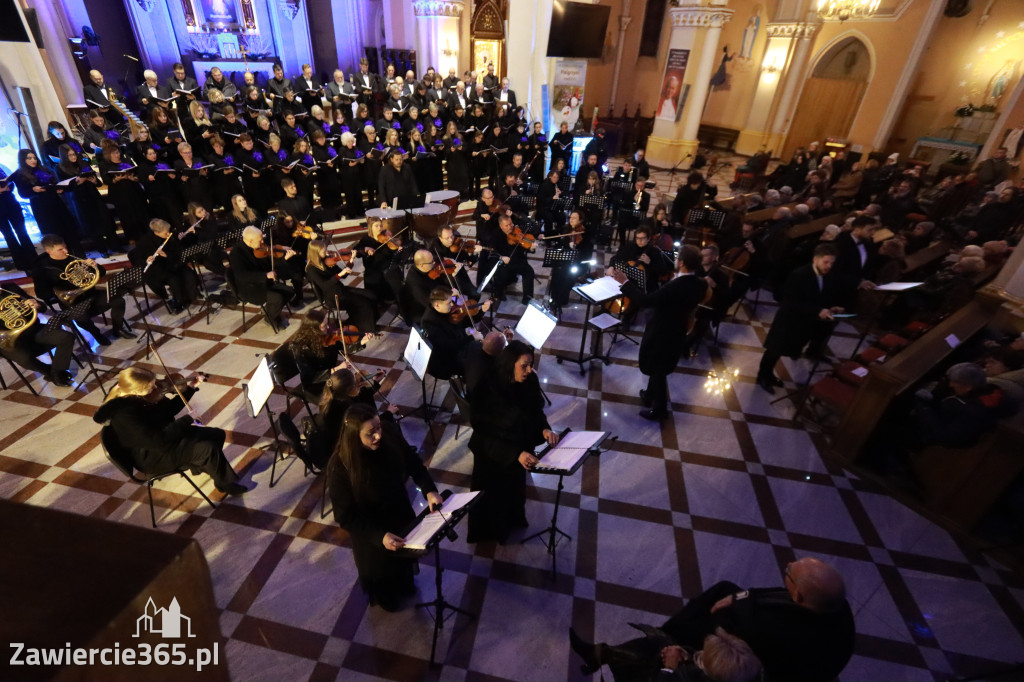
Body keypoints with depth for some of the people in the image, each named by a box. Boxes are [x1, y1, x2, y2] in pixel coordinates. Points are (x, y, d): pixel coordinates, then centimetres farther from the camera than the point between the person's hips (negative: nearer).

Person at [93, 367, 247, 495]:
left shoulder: (139, 398, -6)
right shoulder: (125, 416, -32)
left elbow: (170, 408, 9)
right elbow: (160, 441, -35)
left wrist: (191, 387, -1)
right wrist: (188, 419, -29)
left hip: (164, 434, 9)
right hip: (153, 458, -9)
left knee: (217, 434, 3)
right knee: (207, 449, -24)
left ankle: (199, 465, 29)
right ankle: (228, 484, -1)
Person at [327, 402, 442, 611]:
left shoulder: (389, 442, -24)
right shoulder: (340, 467, -35)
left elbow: (413, 463, -8)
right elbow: (346, 516, -26)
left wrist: (429, 490, -24)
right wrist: (379, 537, -35)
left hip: (401, 514, 4)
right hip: (370, 530, -4)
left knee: (405, 555, 32)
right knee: (380, 567, 26)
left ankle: (404, 584, 66)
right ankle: (384, 597, 61)